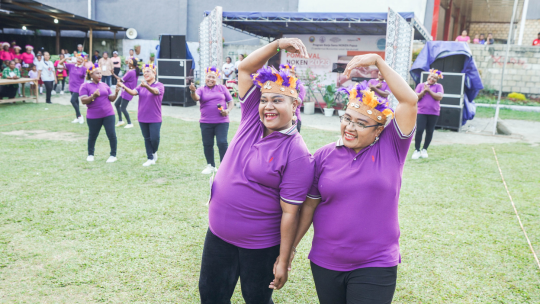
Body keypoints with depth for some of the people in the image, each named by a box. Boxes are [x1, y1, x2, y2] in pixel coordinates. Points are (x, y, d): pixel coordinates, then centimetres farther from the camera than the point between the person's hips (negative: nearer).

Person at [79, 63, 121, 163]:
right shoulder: (85, 86, -3)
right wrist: (93, 96, -26)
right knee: (92, 136, 11)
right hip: (93, 116, -2)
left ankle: (113, 155, 9)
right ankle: (90, 154, 31)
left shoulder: (104, 85, 10)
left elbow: (111, 99, 9)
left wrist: (116, 92, -9)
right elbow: (83, 101, -11)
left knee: (111, 134, -4)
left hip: (108, 114, 2)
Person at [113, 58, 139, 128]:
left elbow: (121, 80, -13)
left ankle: (129, 123, 5)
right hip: (125, 92, 10)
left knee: (123, 108, -5)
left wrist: (113, 74, -7)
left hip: (127, 92, -10)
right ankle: (120, 121, 22)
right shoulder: (135, 72, 8)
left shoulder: (130, 72, -20)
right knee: (117, 104, 16)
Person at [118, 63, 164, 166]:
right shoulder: (141, 86, 7)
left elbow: (155, 91, -31)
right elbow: (133, 92, -11)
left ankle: (154, 152, 26)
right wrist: (124, 87, -31)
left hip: (155, 119, -4)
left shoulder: (159, 85, -8)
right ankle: (150, 159, 20)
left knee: (154, 138, -5)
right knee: (147, 138, 9)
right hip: (142, 118, 4)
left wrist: (146, 86, -52)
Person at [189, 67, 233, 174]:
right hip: (206, 122, 1)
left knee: (222, 143, -8)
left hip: (222, 122, -1)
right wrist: (193, 91, -38)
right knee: (207, 144, 7)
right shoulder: (201, 90, 5)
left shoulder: (222, 88, 8)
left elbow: (231, 101, 10)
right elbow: (196, 98, -16)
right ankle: (211, 166, 23)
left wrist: (228, 110, -9)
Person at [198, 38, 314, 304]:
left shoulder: (296, 153, -20)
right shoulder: (252, 118, -4)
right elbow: (245, 68, -2)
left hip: (260, 246, -5)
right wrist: (278, 45, -14)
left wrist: (283, 261, -14)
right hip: (218, 235, 6)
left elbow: (290, 212, -18)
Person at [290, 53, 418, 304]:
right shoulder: (324, 156, -1)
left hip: (376, 266, -2)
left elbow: (409, 100, -15)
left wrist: (378, 61, -16)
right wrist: (290, 247, 7)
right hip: (325, 264, 2)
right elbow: (309, 205, 4)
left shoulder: (390, 148, -6)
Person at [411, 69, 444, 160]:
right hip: (421, 112, 0)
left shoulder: (438, 86, 7)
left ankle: (424, 150, 16)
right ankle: (417, 150, -3)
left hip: (433, 113, 1)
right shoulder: (420, 85, 9)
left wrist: (429, 91, -11)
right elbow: (416, 97, 1)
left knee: (429, 132, 4)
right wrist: (424, 91, -11)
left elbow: (439, 97, -8)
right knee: (419, 130, -10)